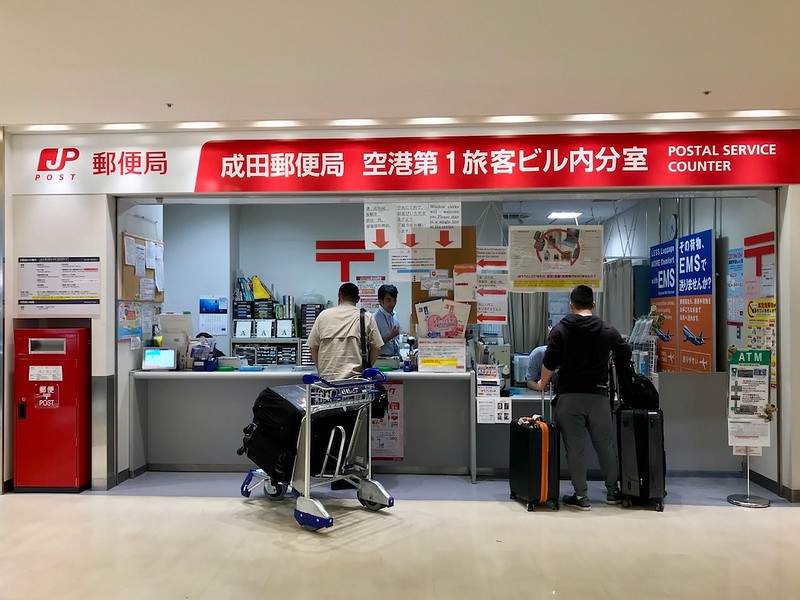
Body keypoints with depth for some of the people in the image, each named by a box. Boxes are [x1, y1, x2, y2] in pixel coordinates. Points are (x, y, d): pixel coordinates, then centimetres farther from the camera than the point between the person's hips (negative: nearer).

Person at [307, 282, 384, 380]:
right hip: (355, 377, -1)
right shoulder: (367, 317, 5)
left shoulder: (324, 315, 9)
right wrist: (366, 369, 18)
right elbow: (376, 348, 5)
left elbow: (313, 346, 11)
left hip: (327, 376, 2)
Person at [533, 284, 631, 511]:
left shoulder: (560, 330, -4)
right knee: (605, 445, 15)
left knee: (574, 448, 4)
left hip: (569, 396, -2)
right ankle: (613, 491, 26)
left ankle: (581, 497, 9)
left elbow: (549, 363, -6)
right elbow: (626, 356, 13)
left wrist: (542, 384, 11)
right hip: (598, 395, 2)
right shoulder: (608, 330, 2)